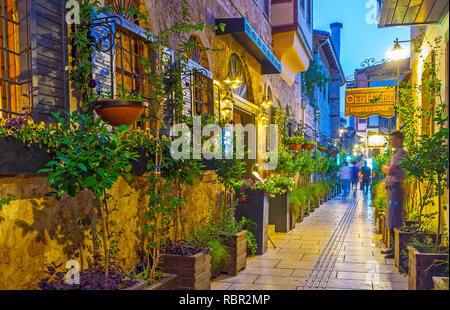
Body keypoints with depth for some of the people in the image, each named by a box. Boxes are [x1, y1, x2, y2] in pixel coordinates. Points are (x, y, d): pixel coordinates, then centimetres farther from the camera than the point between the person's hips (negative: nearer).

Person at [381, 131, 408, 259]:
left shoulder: (401, 152, -10)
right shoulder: (396, 153, 22)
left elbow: (389, 171, -16)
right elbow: (384, 168, 17)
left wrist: (388, 169, 4)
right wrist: (388, 168, -2)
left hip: (395, 187, -10)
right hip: (391, 187, 10)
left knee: (395, 220, -10)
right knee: (391, 219, 14)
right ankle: (393, 246, 21)